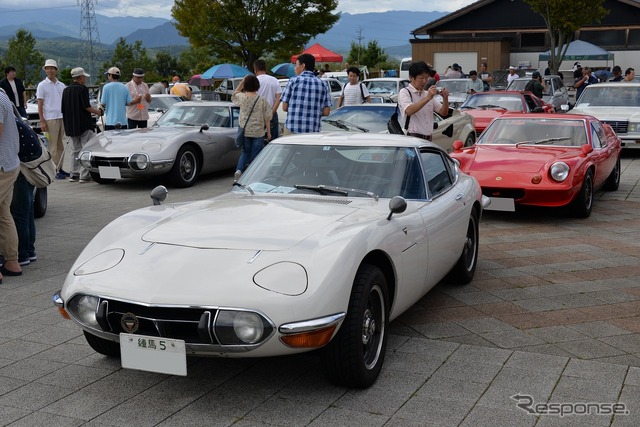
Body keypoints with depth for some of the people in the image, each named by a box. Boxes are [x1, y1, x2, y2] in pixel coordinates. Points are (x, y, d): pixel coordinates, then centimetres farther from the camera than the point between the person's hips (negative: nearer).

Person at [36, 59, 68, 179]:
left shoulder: (61, 85, 13)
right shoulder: (42, 85, -1)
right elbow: (39, 105, -3)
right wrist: (42, 121, -11)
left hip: (62, 118, 5)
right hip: (50, 119, -5)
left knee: (60, 145, 9)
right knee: (53, 146, -4)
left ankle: (60, 168, 15)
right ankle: (56, 170, -3)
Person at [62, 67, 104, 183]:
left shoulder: (66, 90, 11)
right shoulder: (82, 89, -11)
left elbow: (63, 109, 13)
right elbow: (86, 107, -16)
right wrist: (97, 111, 0)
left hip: (71, 126, 7)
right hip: (84, 125, -7)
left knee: (75, 150, 14)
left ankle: (74, 174, 15)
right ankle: (84, 175, -6)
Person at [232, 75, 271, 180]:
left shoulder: (242, 97, -5)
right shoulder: (262, 100, -8)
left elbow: (234, 94, 20)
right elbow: (267, 118, -4)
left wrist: (242, 81, 15)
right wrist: (269, 132, 5)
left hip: (245, 131, 2)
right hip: (258, 132, -2)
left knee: (245, 152, 16)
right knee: (255, 155, 7)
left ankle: (239, 170, -4)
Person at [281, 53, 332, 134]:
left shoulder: (293, 81, 0)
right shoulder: (322, 84, 7)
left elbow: (284, 107, 1)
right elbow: (326, 112, 4)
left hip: (292, 130, -2)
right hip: (313, 131, 2)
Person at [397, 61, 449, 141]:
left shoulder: (428, 94, 16)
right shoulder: (404, 92, -3)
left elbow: (443, 113, 14)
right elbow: (409, 111, -23)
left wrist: (445, 98, -6)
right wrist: (427, 98, -28)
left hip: (428, 139, 7)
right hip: (412, 137, -7)